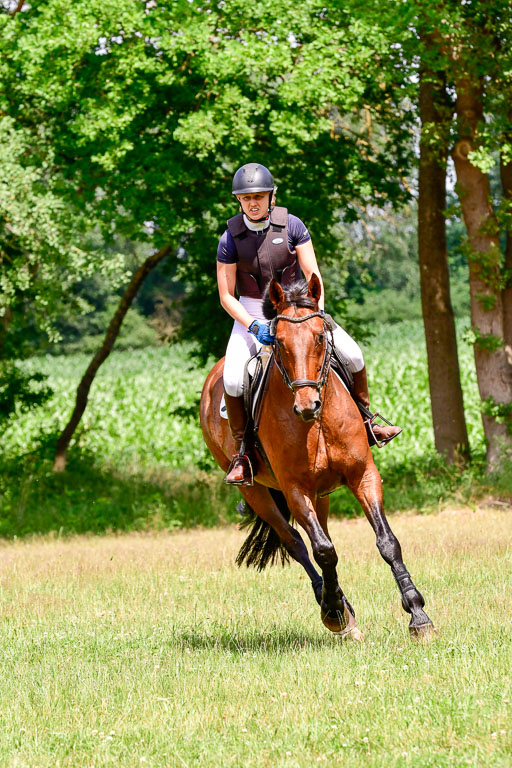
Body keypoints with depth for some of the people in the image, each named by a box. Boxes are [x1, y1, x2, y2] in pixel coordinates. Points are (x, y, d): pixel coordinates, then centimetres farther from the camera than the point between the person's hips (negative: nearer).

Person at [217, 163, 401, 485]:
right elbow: (226, 295, -9)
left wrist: (318, 313, -23)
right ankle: (242, 450, -7)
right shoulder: (231, 239, -12)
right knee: (233, 379, -25)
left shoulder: (292, 226, -10)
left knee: (352, 354, -11)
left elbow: (312, 274, -7)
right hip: (251, 313, -2)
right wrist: (253, 326, -24)